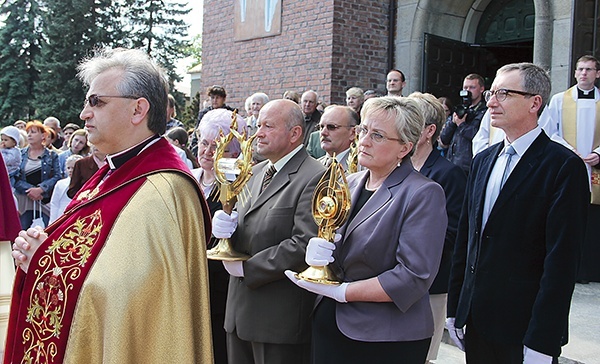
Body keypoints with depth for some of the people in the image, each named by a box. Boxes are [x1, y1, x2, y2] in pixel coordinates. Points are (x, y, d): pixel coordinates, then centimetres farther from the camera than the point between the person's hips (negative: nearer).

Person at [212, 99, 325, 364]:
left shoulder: (314, 178, -14)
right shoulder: (255, 172, 14)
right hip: (240, 307, 8)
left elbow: (304, 245, -22)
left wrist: (247, 267, -15)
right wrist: (226, 226, -6)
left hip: (280, 317, -8)